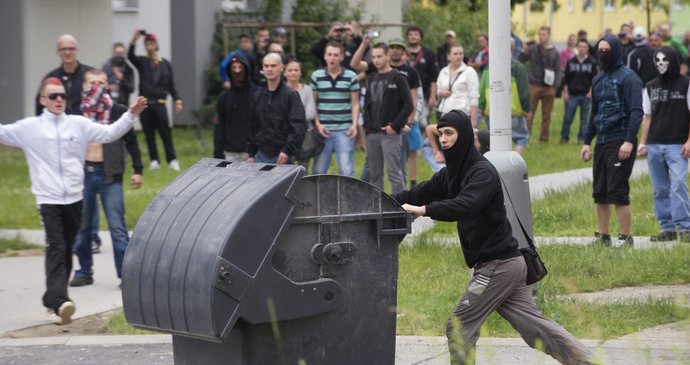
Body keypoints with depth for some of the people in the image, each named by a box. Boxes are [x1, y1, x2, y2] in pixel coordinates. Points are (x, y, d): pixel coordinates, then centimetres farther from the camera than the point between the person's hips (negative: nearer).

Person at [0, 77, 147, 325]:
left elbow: (109, 133, 7)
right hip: (48, 199, -3)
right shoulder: (30, 127, 1)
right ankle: (59, 301, -28)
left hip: (74, 198, 3)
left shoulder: (79, 124, 6)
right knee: (56, 249, -16)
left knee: (66, 251, 12)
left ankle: (54, 300, 25)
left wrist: (131, 115, -4)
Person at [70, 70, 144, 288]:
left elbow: (131, 142, 7)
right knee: (81, 226, 10)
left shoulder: (118, 112, 0)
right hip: (83, 173, 2)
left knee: (117, 226, -4)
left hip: (109, 174, -2)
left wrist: (138, 170, 5)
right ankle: (84, 271, 21)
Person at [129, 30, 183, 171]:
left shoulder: (166, 64, 8)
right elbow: (131, 56, -15)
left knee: (166, 133, -5)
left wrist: (177, 101, -1)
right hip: (145, 104, 1)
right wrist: (134, 41, -30)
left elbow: (171, 85, 8)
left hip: (159, 104, -1)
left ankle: (172, 160, 0)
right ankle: (154, 161, 8)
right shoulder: (141, 62, 6)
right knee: (149, 135, 3)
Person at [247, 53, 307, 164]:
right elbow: (252, 127, 16)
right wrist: (251, 153, 10)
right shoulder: (257, 96, 12)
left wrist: (288, 150, -20)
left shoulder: (291, 95, -3)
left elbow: (299, 126, -11)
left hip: (282, 156, -4)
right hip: (261, 155, 4)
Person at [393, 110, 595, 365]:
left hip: (499, 264, -9)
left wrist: (424, 210, -35)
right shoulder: (452, 173, 13)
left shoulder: (483, 171, -15)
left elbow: (464, 206, -32)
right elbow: (419, 194, 15)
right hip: (503, 264, 9)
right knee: (534, 326, 6)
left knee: (459, 327, -3)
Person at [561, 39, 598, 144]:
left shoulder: (592, 63, 3)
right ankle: (564, 137, 8)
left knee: (584, 118, 4)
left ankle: (582, 138, 11)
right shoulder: (571, 62, 6)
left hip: (586, 95, 0)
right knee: (568, 117, -1)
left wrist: (591, 92, -5)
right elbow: (566, 78, 8)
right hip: (572, 94, 0)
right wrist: (565, 92, 3)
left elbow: (594, 79, 4)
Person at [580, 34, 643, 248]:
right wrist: (587, 142, 18)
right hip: (601, 143, 8)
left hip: (620, 144, -8)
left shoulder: (628, 78, -8)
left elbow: (636, 111, -15)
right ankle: (602, 236, 18)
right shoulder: (598, 79, 16)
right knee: (600, 193, 9)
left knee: (618, 192, -7)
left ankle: (625, 238, 1)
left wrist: (629, 141, -24)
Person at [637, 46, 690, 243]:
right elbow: (647, 117, 15)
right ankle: (667, 228, 11)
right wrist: (642, 143, 7)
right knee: (660, 189, 6)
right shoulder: (651, 87, 13)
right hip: (654, 145, 5)